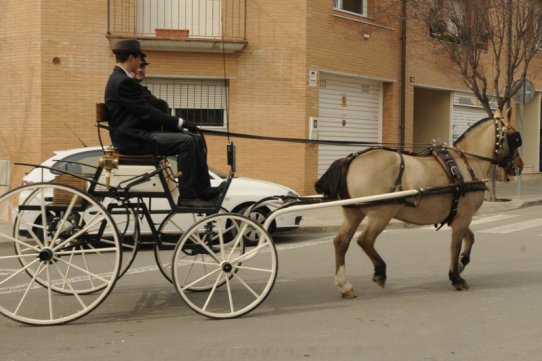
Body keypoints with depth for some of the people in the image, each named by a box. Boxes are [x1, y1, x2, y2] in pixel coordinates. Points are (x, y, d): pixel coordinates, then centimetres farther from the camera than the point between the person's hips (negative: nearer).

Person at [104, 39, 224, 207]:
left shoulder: (121, 79, 17)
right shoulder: (123, 81, -16)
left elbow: (145, 110, 18)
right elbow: (146, 112, -18)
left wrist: (178, 123, 8)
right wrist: (180, 122, -14)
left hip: (137, 133, 11)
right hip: (132, 139, -11)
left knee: (194, 139, 4)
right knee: (186, 142, -23)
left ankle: (204, 190, 4)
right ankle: (187, 196, -16)